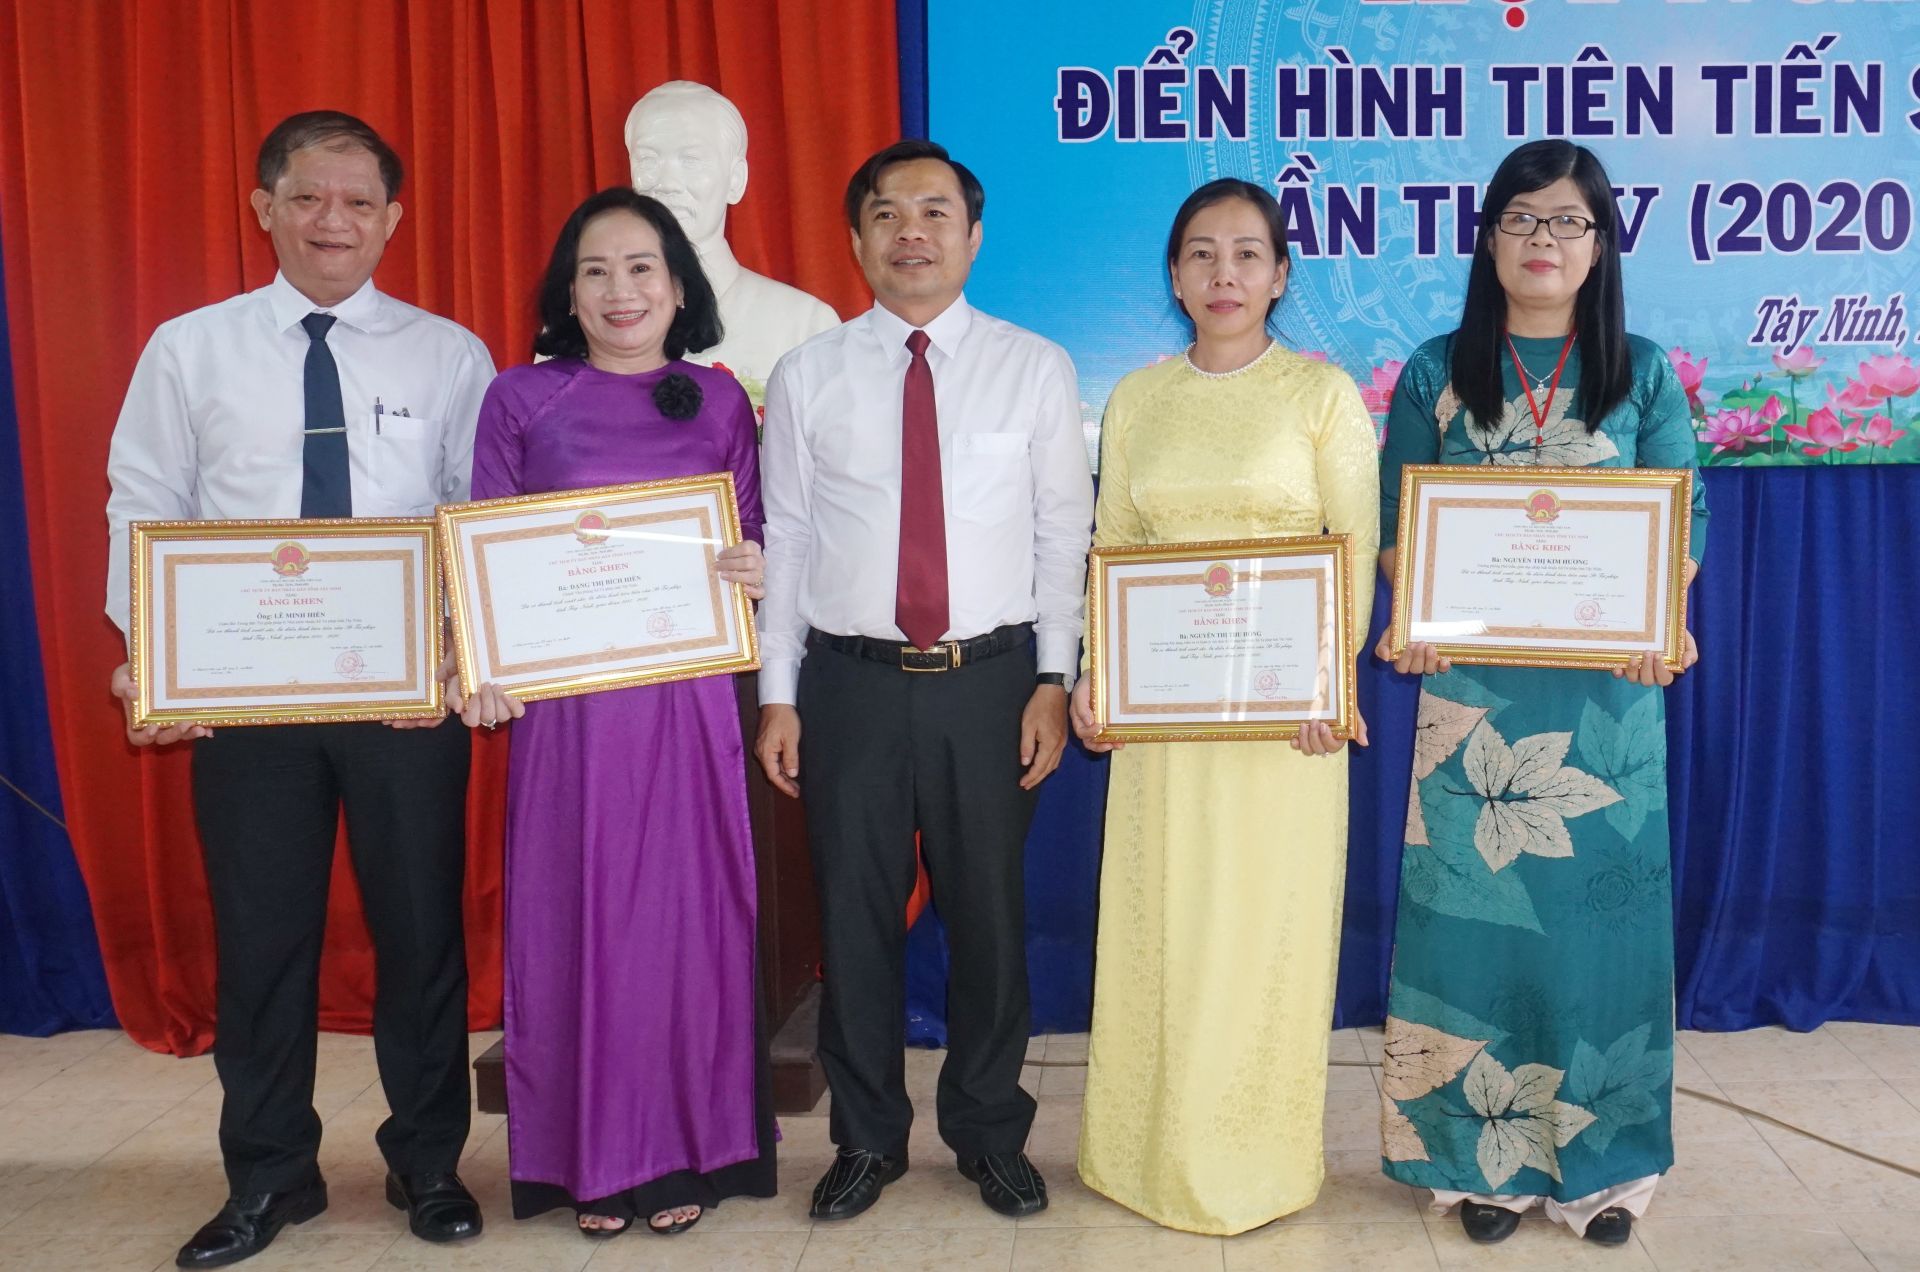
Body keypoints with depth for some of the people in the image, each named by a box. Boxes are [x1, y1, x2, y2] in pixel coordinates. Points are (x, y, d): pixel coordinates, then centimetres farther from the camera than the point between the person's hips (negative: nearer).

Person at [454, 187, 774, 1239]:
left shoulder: (719, 401, 9)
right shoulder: (520, 399, 5)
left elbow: (754, 546, 12)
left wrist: (759, 573, -10)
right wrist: (476, 666, -11)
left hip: (688, 697, 1)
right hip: (563, 701, -1)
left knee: (687, 911, 6)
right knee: (575, 914, 5)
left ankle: (688, 1152, 22)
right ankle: (594, 1158, 21)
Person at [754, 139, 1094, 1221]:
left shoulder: (1035, 369, 3)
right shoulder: (808, 377, 4)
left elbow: (1064, 534, 2)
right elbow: (785, 542, 5)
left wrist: (1055, 679, -5)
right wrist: (777, 695, 2)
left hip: (989, 678, 0)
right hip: (849, 681, 1)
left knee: (990, 912, 9)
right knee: (856, 914, 9)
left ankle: (990, 1132, 30)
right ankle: (869, 1138, 28)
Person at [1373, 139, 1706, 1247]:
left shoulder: (1644, 374, 7)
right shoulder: (1438, 373, 6)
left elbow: (1681, 527, 4)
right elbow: (1398, 527, 6)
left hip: (1606, 686, 1)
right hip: (1471, 686, 0)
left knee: (1597, 910, 5)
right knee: (1476, 910, 3)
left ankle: (1599, 1158, 22)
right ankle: (1483, 1155, 18)